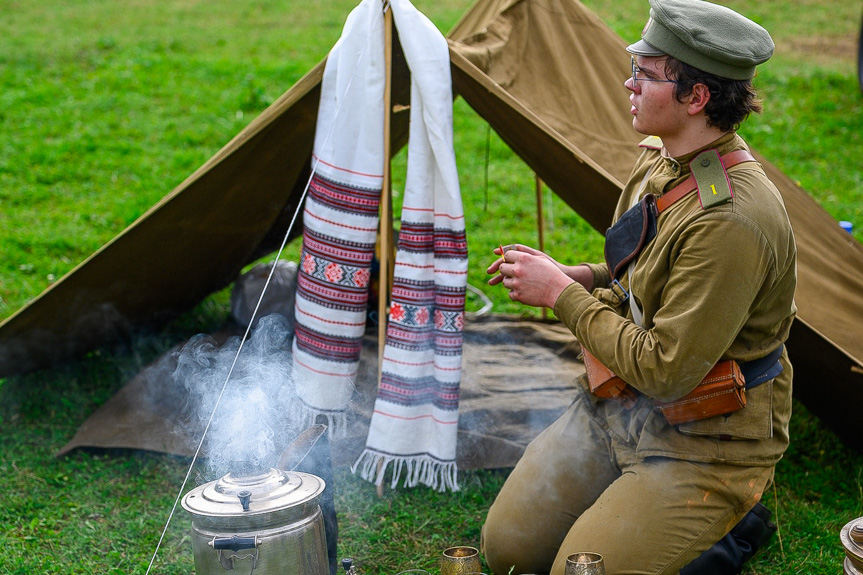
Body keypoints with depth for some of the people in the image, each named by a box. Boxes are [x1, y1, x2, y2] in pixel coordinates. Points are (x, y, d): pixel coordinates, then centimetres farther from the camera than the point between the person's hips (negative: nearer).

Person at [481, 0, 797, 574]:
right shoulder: (658, 161, 1)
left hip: (705, 440, -8)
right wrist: (578, 276, -2)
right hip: (617, 406, 8)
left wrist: (561, 295, -18)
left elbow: (666, 371, -27)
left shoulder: (730, 220, -30)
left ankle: (730, 520, 9)